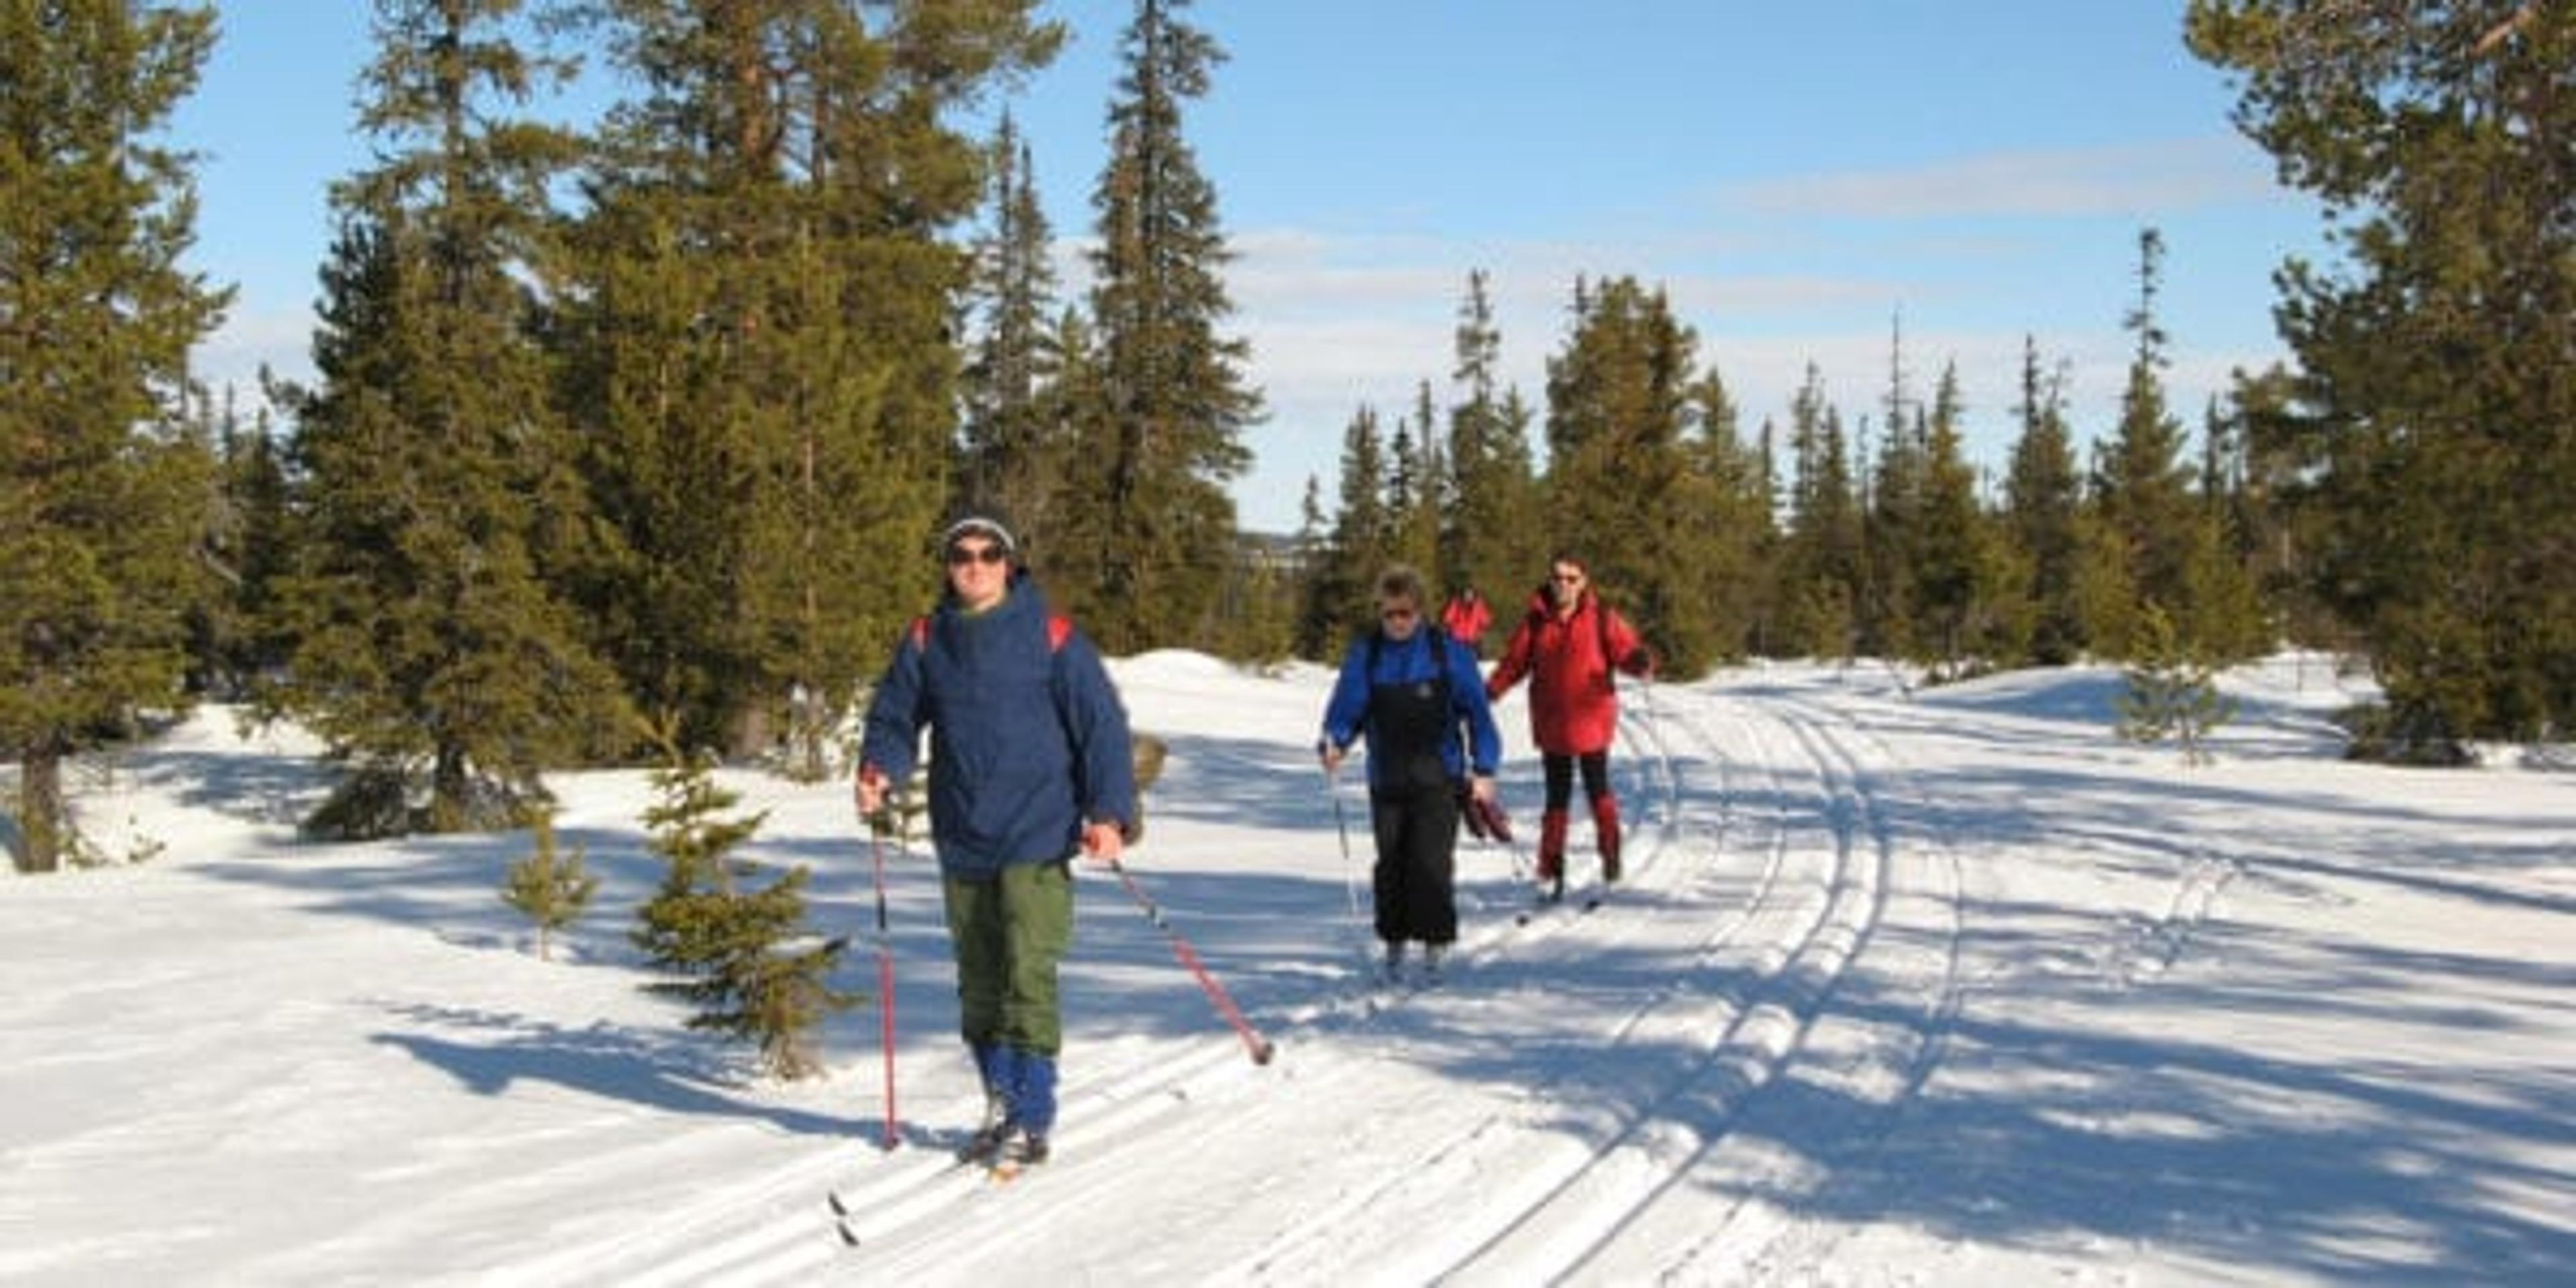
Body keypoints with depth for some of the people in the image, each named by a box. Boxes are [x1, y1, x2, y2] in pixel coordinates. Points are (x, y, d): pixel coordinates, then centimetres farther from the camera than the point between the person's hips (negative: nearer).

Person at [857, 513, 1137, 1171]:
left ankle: (1031, 1121, -3)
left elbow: (1102, 726, -3)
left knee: (1027, 976, -9)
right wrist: (880, 769, -8)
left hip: (1036, 840, -4)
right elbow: (896, 716, 13)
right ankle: (1001, 1105, 24)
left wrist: (1109, 812, -12)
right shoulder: (926, 641, 7)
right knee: (980, 984, 11)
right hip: (962, 842, 5)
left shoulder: (1051, 637, -4)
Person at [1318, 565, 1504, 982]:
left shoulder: (1447, 651, -3)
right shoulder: (1365, 654, 2)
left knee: (1432, 862, -11)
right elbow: (1346, 708, 5)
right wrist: (1333, 744, -16)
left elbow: (1476, 710, 1)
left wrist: (1484, 768, -4)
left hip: (1438, 778, -3)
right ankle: (1393, 942, 22)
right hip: (1386, 779, 3)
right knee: (1391, 865, 8)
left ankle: (1434, 946, -2)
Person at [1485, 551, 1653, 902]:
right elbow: (1514, 662, 2)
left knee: (1598, 790, 8)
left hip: (1592, 721, -2)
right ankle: (1551, 872, 14)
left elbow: (1626, 649, -9)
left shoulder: (1601, 619, -4)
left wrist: (1641, 663, -31)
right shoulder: (1535, 622, 1)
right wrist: (1489, 692, -11)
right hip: (1552, 725, 2)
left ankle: (1610, 851, 28)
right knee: (1557, 798, 8)